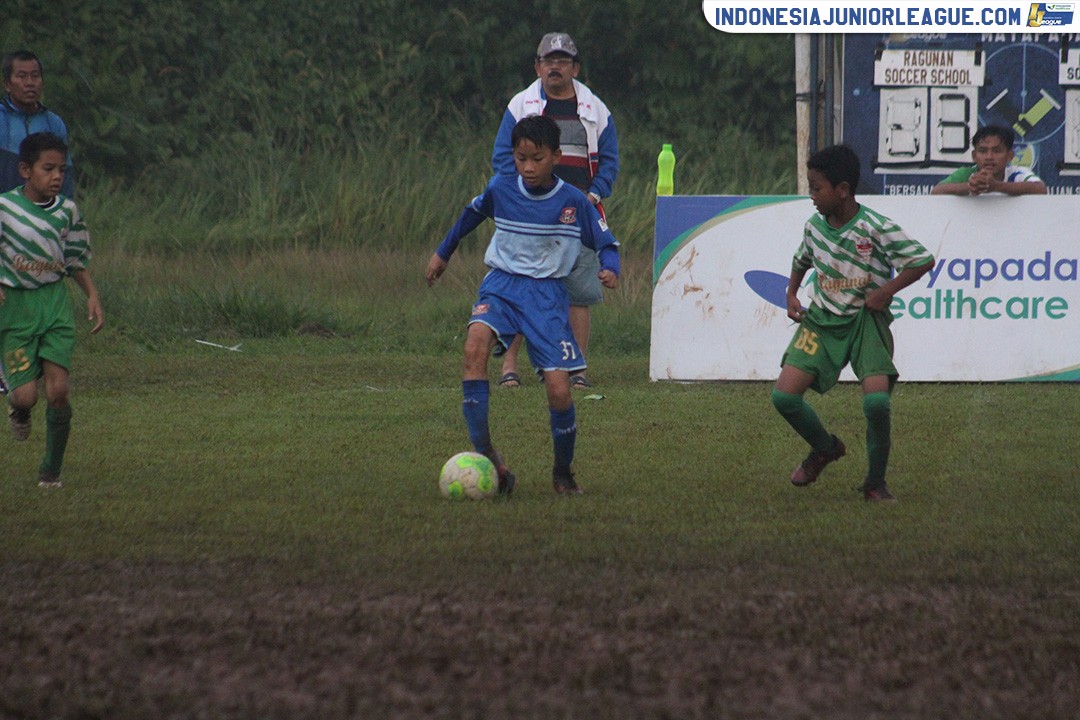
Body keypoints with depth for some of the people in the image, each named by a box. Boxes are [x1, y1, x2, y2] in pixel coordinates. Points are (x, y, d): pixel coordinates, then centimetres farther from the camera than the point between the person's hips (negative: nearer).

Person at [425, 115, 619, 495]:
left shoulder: (573, 201, -6)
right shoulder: (500, 189, 0)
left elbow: (606, 243, 3)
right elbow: (471, 214, 21)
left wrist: (610, 269, -19)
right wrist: (442, 253, 29)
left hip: (547, 293, -1)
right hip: (502, 285, 1)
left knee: (559, 391, -11)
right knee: (475, 346, -31)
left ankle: (563, 473, 16)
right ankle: (485, 453, -30)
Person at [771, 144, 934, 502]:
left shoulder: (877, 229, -16)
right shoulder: (814, 227, 2)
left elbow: (924, 260, -12)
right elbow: (802, 261, 25)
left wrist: (886, 291, -15)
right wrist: (791, 294, 11)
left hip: (866, 322, -5)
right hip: (822, 321, 5)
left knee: (877, 401, -23)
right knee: (784, 395, -9)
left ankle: (875, 482, 0)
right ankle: (825, 448, 21)